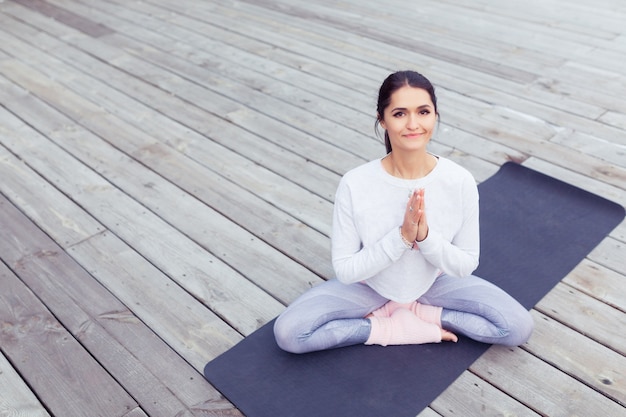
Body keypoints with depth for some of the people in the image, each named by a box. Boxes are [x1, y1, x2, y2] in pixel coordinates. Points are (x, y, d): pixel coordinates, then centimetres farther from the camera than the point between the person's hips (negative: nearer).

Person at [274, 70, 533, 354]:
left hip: (434, 284, 1)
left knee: (518, 327, -16)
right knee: (288, 332, -20)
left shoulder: (460, 182, -22)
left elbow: (466, 265, -12)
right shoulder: (355, 184, -27)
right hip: (370, 287, -1)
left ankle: (415, 312, -3)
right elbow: (344, 270, -21)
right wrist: (401, 236, -33)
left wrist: (424, 236, -31)